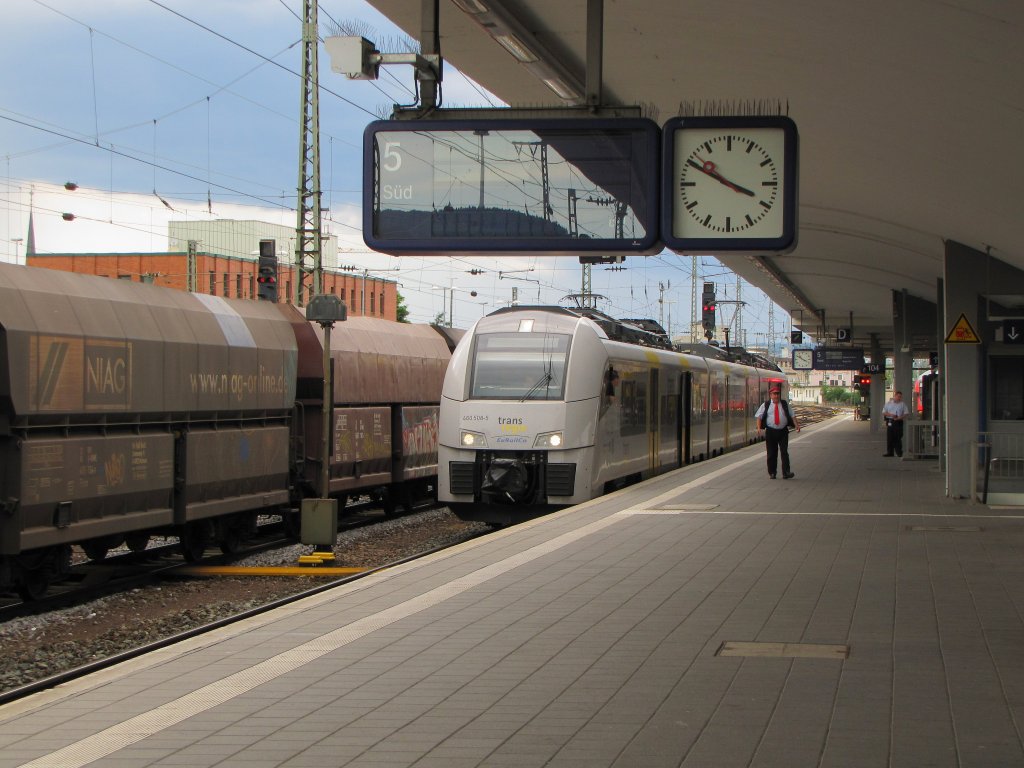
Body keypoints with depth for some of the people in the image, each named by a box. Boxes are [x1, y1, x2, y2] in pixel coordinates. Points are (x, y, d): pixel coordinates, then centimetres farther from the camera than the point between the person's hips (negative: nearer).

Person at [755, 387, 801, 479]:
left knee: (784, 452, -8)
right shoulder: (765, 405, 6)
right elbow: (759, 416, 2)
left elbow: (792, 415, 9)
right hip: (770, 432, 0)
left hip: (783, 431, 1)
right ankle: (772, 473, 12)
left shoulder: (785, 404, 11)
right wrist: (759, 428, -13)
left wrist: (796, 425, -7)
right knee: (772, 453, 3)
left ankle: (786, 473, -12)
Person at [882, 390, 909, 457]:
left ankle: (899, 452, 2)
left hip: (898, 422, -2)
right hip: (890, 422, 2)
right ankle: (889, 452, 7)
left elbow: (906, 414, 3)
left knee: (898, 438, -4)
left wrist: (899, 418, -14)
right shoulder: (888, 404, 10)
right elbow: (883, 413, 10)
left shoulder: (903, 404, 6)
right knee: (889, 437, 2)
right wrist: (890, 414, -8)